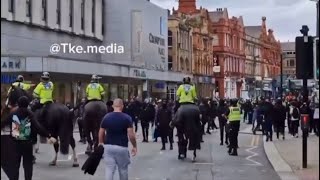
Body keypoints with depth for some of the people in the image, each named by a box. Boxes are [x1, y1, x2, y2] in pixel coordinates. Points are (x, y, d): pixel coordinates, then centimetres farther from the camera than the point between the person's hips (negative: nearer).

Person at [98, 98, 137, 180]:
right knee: (123, 170, 14)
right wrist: (134, 146, 0)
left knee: (109, 169, 2)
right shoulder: (127, 118, -7)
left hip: (108, 147, 2)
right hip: (122, 147, -2)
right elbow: (131, 134, -12)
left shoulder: (106, 117, 2)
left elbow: (101, 133, 8)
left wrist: (101, 143, 23)